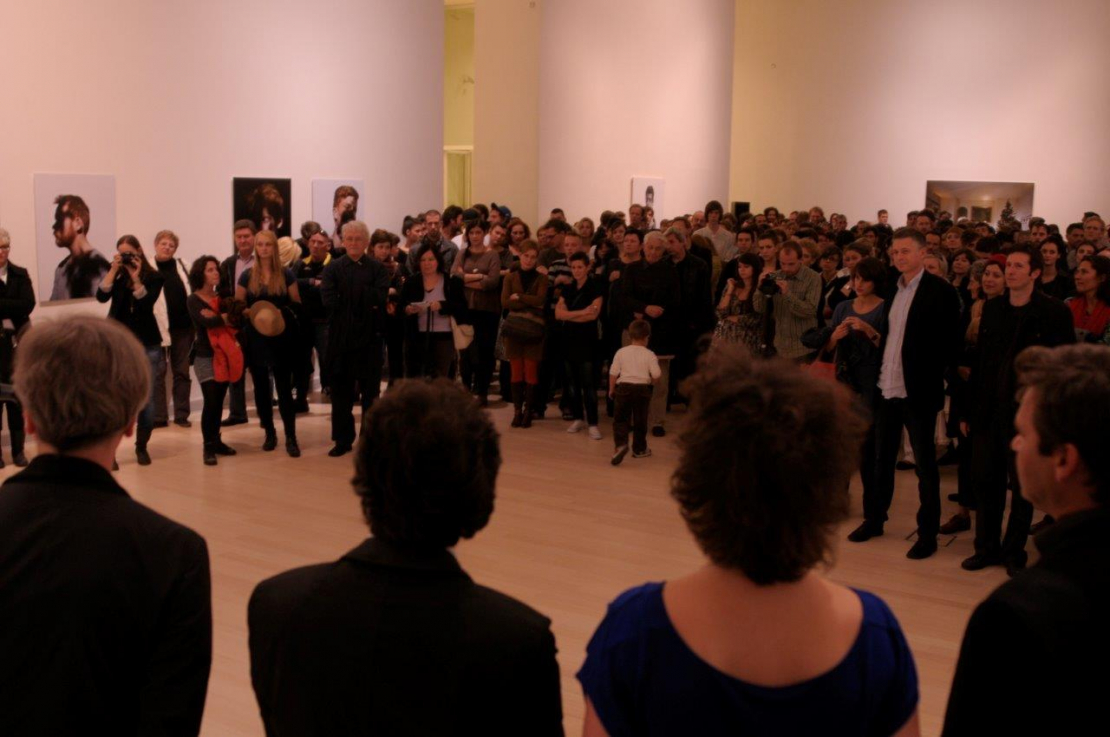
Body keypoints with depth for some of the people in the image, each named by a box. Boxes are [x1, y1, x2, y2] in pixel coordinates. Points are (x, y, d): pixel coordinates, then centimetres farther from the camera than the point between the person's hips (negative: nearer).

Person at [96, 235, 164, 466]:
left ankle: (142, 446, 17)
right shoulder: (116, 274, 5)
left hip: (147, 344, 0)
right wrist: (114, 269, -14)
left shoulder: (153, 276, 0)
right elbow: (101, 296, -11)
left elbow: (146, 303, -14)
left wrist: (135, 277, -19)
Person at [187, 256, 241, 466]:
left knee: (219, 402, 10)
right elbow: (208, 322, -21)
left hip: (225, 355, 5)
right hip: (206, 357, -5)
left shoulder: (221, 297, 11)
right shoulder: (193, 300, -4)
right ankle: (209, 447, -2)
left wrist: (215, 316, -17)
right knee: (211, 402, -10)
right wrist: (226, 317, -7)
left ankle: (216, 441, 21)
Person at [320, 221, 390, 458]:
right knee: (341, 389, 6)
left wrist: (347, 297, -10)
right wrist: (366, 301, -11)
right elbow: (329, 299, -10)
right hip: (340, 337, 1)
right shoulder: (333, 268, 5)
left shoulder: (377, 268, 3)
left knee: (370, 390, 6)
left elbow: (381, 297, -14)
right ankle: (343, 439, 16)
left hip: (369, 336, -1)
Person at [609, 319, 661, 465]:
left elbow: (613, 373, 1)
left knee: (620, 419, 4)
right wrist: (652, 383, 17)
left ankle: (620, 444, -18)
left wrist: (611, 390, 13)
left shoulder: (621, 352, 0)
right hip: (643, 389, 0)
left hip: (624, 388, 0)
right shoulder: (649, 355, -3)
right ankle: (639, 449, 23)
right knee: (640, 420, 12)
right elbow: (656, 376, -6)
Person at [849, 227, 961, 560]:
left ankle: (928, 533, 14)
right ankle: (874, 519, 30)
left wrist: (934, 377, -12)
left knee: (925, 463, 4)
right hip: (886, 387, 6)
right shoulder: (891, 290, 11)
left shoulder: (941, 291, -9)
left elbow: (951, 342, -10)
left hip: (918, 391, -6)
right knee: (882, 458, 17)